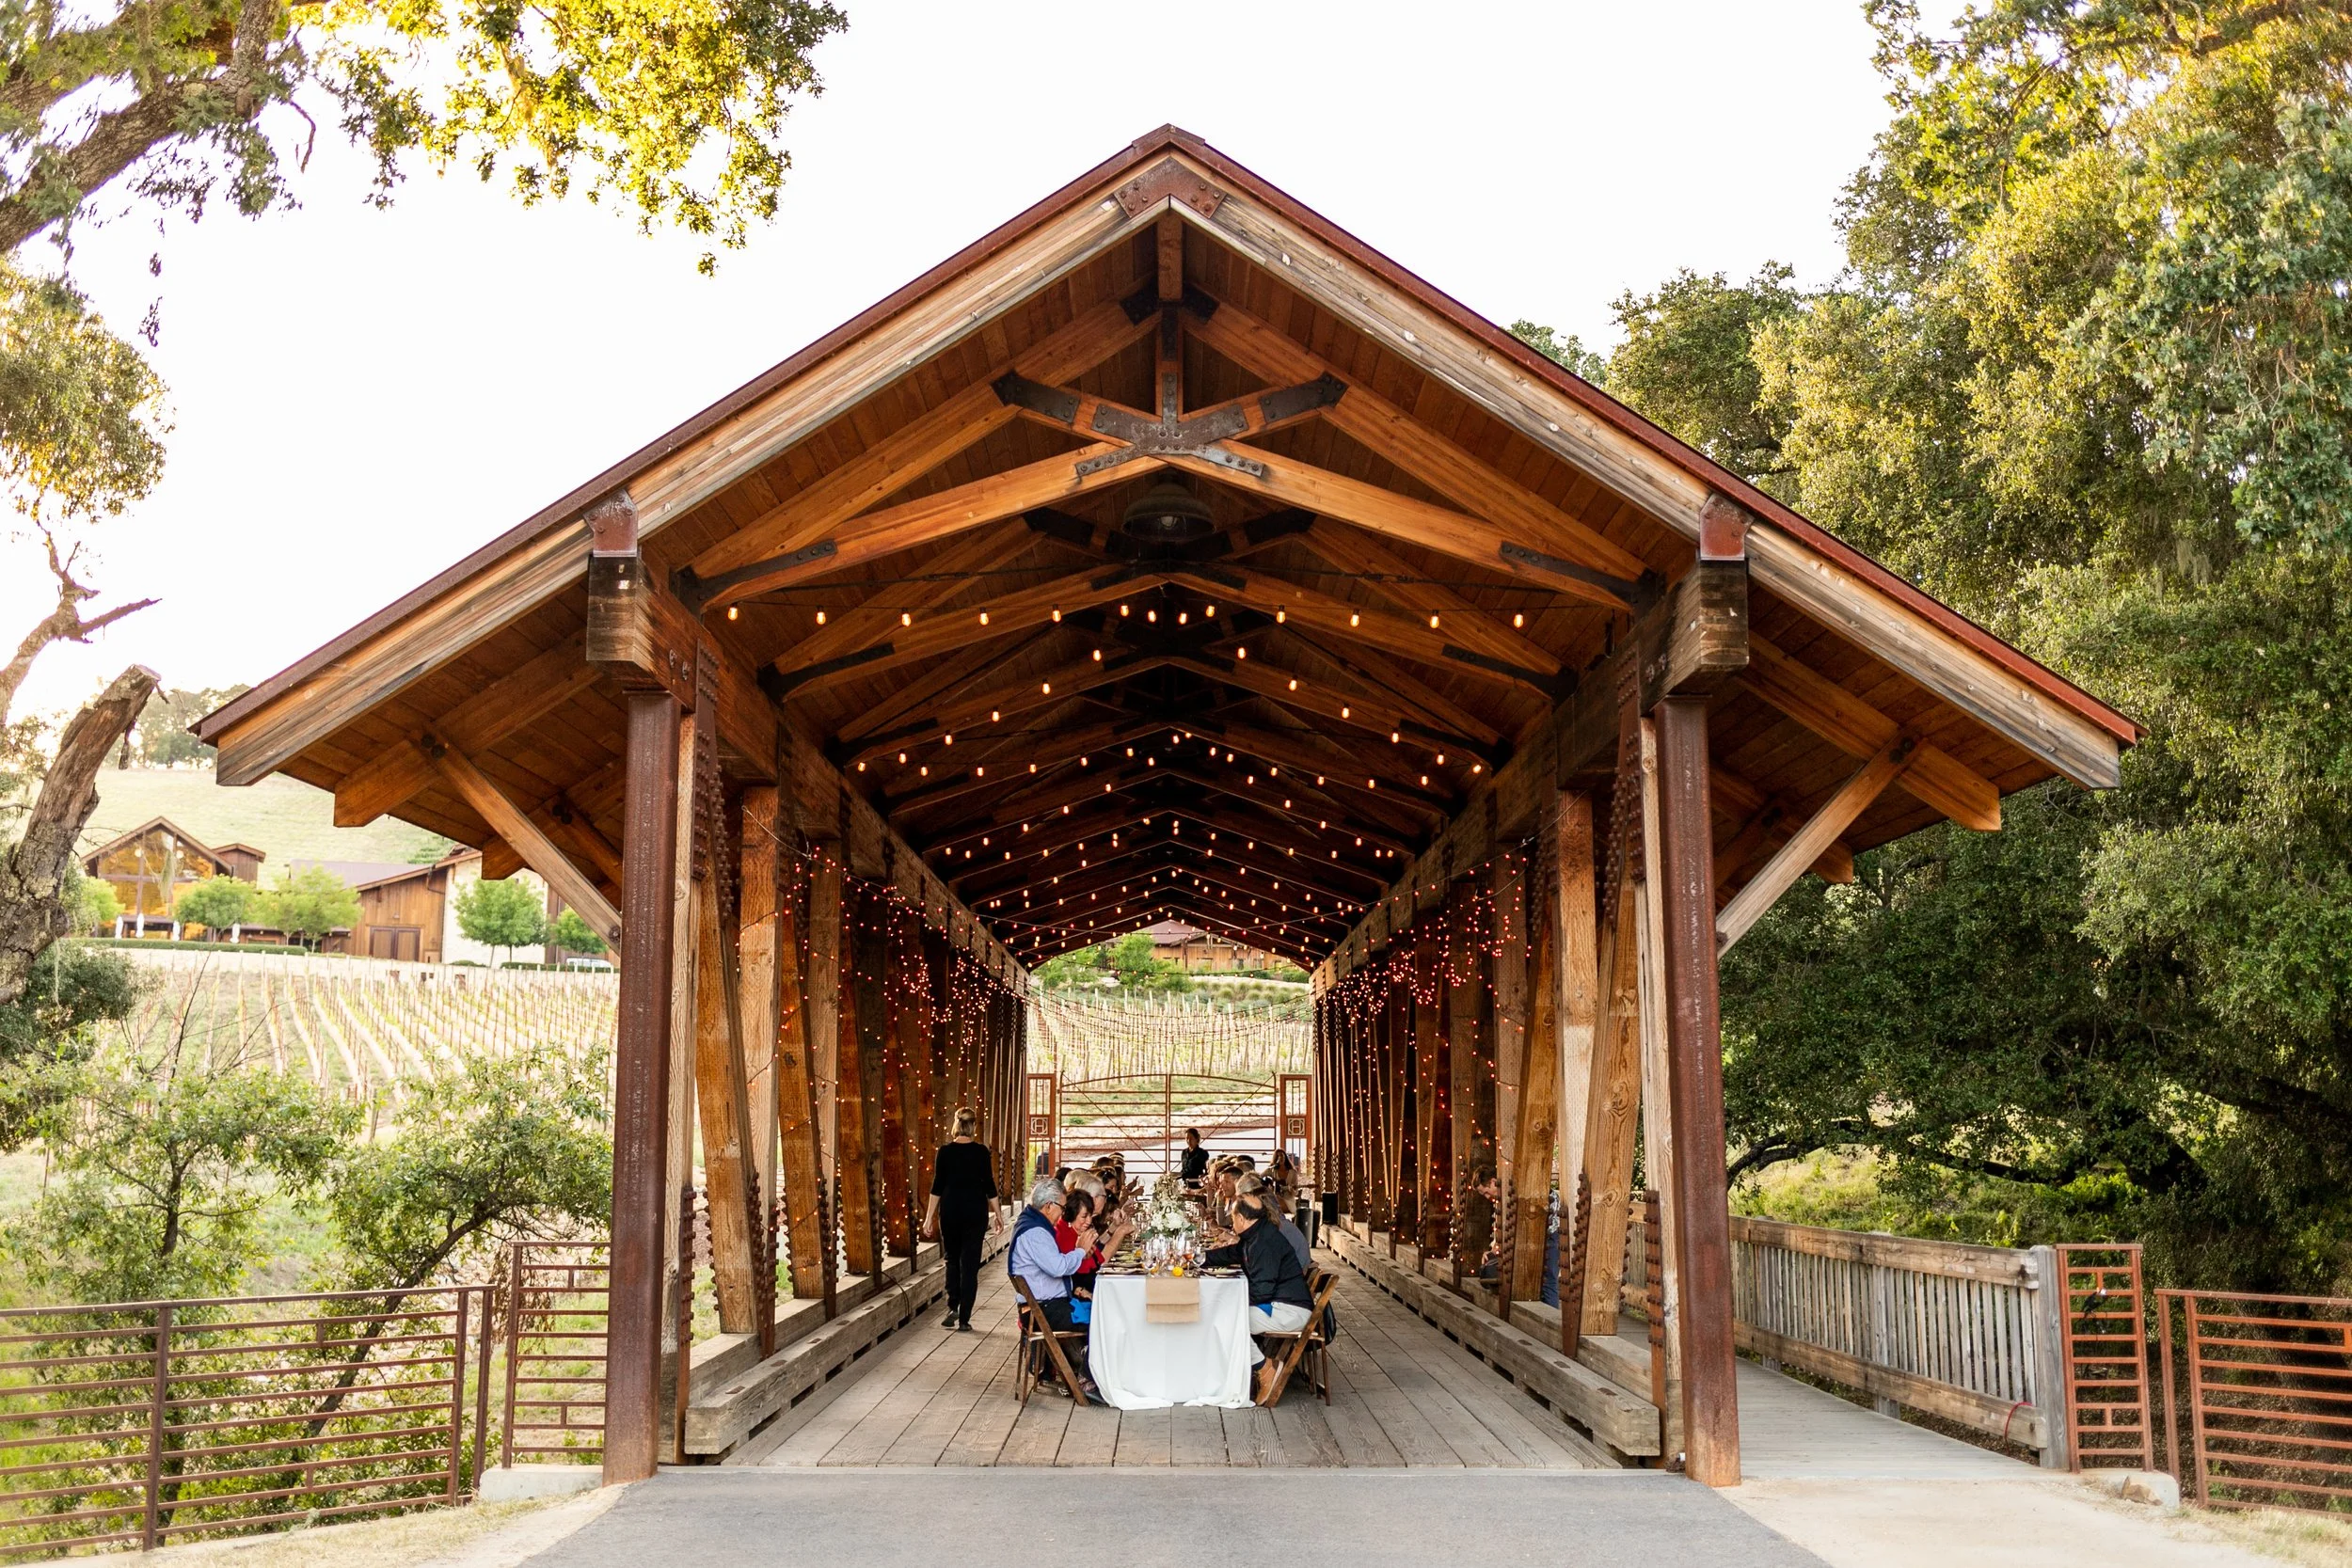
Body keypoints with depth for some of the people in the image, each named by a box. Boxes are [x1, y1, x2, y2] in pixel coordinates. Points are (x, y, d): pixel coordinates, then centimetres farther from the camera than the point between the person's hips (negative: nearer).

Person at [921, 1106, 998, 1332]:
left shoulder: (945, 1151, -4)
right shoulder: (981, 1151, -5)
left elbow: (937, 1186, -2)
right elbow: (989, 1186, -2)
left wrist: (929, 1216, 3)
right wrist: (997, 1214, 8)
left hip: (950, 1210, 1)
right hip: (976, 1211, -1)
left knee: (952, 1259, 19)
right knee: (970, 1264, 3)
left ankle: (952, 1307, 3)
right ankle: (964, 1319, 1)